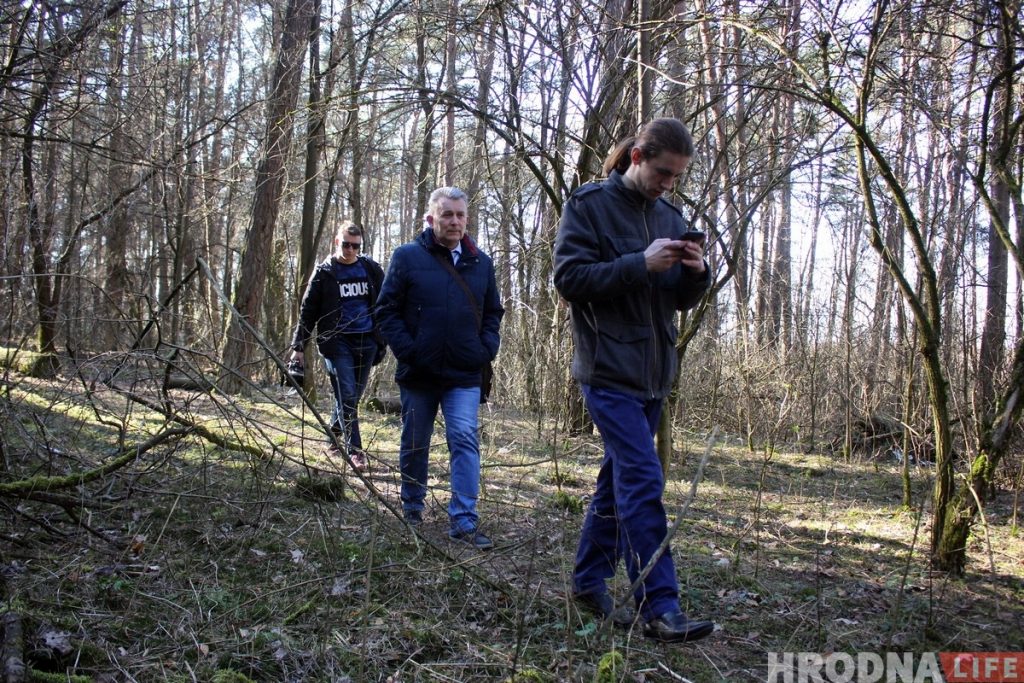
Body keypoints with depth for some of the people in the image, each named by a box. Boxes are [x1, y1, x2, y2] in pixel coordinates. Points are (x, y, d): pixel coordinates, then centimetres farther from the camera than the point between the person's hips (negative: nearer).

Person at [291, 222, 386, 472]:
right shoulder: (324, 272, 1)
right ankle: (355, 450, -6)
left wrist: (384, 339, 6)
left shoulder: (372, 269, 6)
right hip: (337, 342, -3)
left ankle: (335, 434, 34)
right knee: (346, 395, -9)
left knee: (353, 395, 11)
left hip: (366, 342, 3)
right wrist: (298, 345, 1)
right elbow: (308, 311, 4)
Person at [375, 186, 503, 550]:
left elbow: (493, 312, 15)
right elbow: (387, 310, -4)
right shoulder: (407, 257, -4)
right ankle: (411, 508, 32)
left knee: (465, 440, -9)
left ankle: (464, 520, -7)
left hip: (465, 375, 1)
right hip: (418, 374, -1)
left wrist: (487, 349, 0)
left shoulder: (481, 262, 6)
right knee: (415, 444, 13)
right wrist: (407, 351, -13)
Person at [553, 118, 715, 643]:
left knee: (618, 480, 13)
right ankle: (660, 608, -11)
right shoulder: (588, 205, -4)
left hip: (652, 373, 7)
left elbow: (680, 300, 16)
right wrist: (641, 264, -20)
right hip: (608, 368, -7)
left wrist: (696, 274, -6)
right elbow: (569, 277, -13)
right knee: (643, 482, -13)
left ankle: (589, 582, 25)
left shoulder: (669, 216, 14)